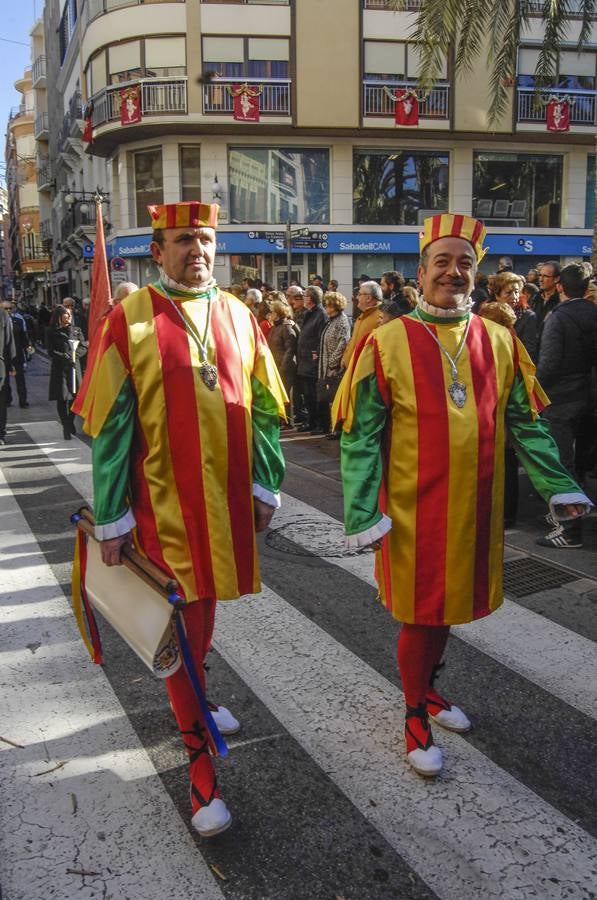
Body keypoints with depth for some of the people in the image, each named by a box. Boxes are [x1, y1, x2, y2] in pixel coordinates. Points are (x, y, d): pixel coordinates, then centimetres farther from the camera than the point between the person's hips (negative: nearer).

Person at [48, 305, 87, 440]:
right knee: (62, 398, -5)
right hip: (59, 368, -2)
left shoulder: (76, 330, 10)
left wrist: (73, 355, -12)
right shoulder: (53, 333, 3)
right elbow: (52, 352, -2)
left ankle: (70, 423, 24)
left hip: (74, 367, 2)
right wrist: (65, 357, -16)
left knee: (75, 396, 3)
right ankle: (66, 428, 0)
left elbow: (83, 347, 4)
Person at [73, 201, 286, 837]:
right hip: (165, 505, -4)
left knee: (203, 610, 20)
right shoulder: (129, 320, -7)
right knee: (182, 623, 2)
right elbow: (109, 426, -7)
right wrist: (111, 520, -7)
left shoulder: (238, 316, 5)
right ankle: (199, 758, 14)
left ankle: (190, 701, 46)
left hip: (228, 502, 5)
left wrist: (265, 487, 5)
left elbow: (264, 408, 10)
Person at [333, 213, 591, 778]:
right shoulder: (387, 343, -9)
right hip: (413, 512, -4)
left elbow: (525, 423, 8)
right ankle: (415, 714, 30)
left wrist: (559, 487, 0)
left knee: (449, 607, 20)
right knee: (420, 615, 7)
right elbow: (360, 436, -9)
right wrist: (363, 514, -15)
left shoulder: (499, 342, 3)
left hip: (476, 509, 4)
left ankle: (427, 687, 45)